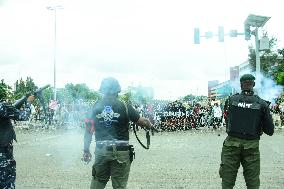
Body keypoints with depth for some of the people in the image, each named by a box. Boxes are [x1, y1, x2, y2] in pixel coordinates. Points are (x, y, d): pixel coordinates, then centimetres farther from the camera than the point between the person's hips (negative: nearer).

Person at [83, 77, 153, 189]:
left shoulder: (95, 107, 1)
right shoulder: (125, 106, -6)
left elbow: (88, 130, 4)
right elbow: (143, 122, -1)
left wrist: (86, 150, 13)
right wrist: (149, 125, 21)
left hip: (101, 150, 2)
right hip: (120, 152, -2)